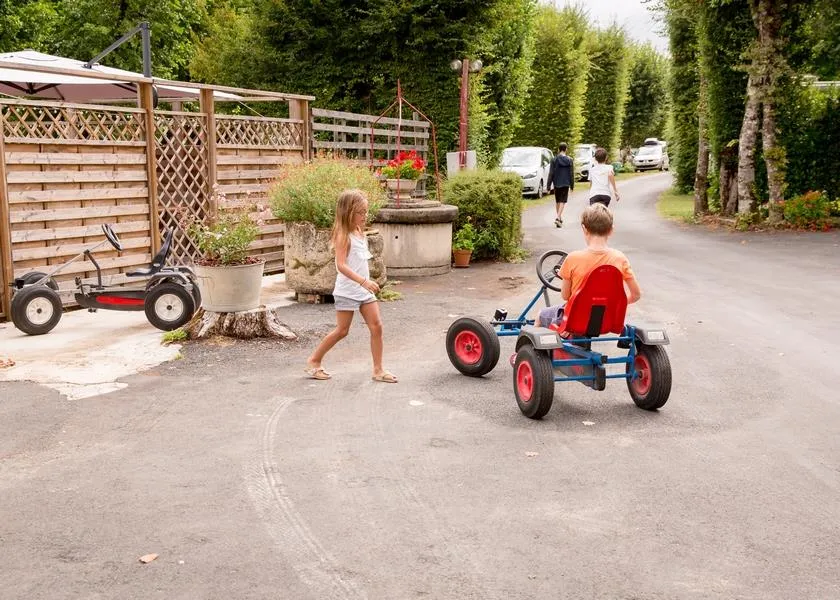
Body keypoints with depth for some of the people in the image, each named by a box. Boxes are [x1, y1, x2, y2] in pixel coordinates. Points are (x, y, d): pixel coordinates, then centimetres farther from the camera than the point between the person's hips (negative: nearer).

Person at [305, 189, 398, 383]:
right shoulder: (344, 236, -15)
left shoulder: (360, 233, 10)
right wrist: (364, 281, -32)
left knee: (376, 326, -1)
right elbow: (341, 265, -24)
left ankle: (378, 370, 5)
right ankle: (314, 361, 17)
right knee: (342, 330, 0)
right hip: (347, 290, -7)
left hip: (364, 290, 7)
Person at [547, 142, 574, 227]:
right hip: (566, 184, 0)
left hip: (557, 183, 0)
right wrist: (572, 185, 11)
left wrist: (548, 185, -1)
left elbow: (551, 173, -5)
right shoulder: (570, 160, -1)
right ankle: (558, 218, -20)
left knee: (557, 201, 16)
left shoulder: (554, 160, -5)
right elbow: (572, 174, 2)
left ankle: (559, 217, 26)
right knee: (562, 201, -2)